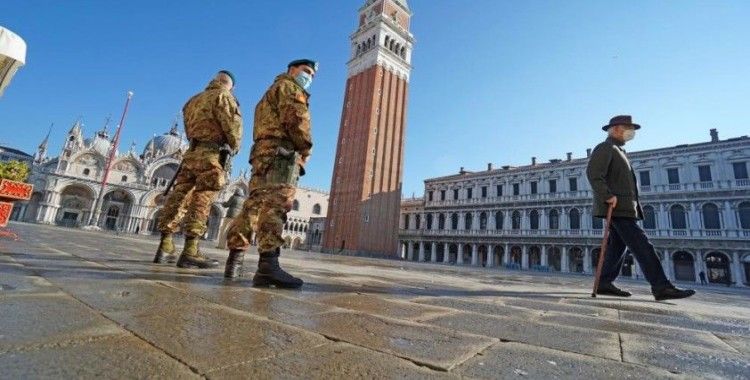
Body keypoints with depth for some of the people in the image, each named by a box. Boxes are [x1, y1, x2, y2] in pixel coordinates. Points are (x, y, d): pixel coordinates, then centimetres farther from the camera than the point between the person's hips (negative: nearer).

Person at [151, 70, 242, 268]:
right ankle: (190, 251, -17)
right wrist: (234, 146, 5)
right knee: (201, 200, -13)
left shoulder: (193, 100, 24)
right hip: (211, 154, -7)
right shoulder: (223, 96, 2)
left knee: (178, 196, 7)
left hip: (192, 153, 8)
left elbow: (190, 128, 16)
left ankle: (165, 245, 11)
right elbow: (232, 124, -9)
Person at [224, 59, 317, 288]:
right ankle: (268, 265, -32)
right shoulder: (288, 87, 8)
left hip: (262, 153, 10)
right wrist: (305, 148, -1)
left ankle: (235, 260, 8)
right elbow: (296, 118, -10)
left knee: (255, 205, 7)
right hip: (280, 153, -10)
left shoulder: (271, 93, 37)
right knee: (276, 203, -22)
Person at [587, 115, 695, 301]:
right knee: (642, 246, -12)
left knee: (618, 245, 6)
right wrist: (607, 197, -27)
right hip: (617, 207, -10)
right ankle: (661, 287, -11)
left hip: (622, 207, 10)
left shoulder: (617, 150, 27)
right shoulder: (605, 148, -5)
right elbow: (593, 173, -21)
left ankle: (604, 283, 7)